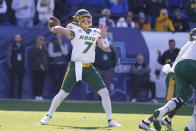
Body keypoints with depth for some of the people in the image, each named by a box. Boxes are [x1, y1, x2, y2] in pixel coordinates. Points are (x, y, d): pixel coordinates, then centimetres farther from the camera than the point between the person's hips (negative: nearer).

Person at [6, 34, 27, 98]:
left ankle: (19, 96, 6)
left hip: (21, 68, 3)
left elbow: (25, 57, 15)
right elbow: (8, 56, 2)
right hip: (13, 68, -3)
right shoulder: (12, 47, 4)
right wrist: (10, 66, -6)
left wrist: (25, 66, 6)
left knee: (20, 83, 3)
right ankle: (11, 96, -3)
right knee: (12, 82, -5)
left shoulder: (23, 47, 12)